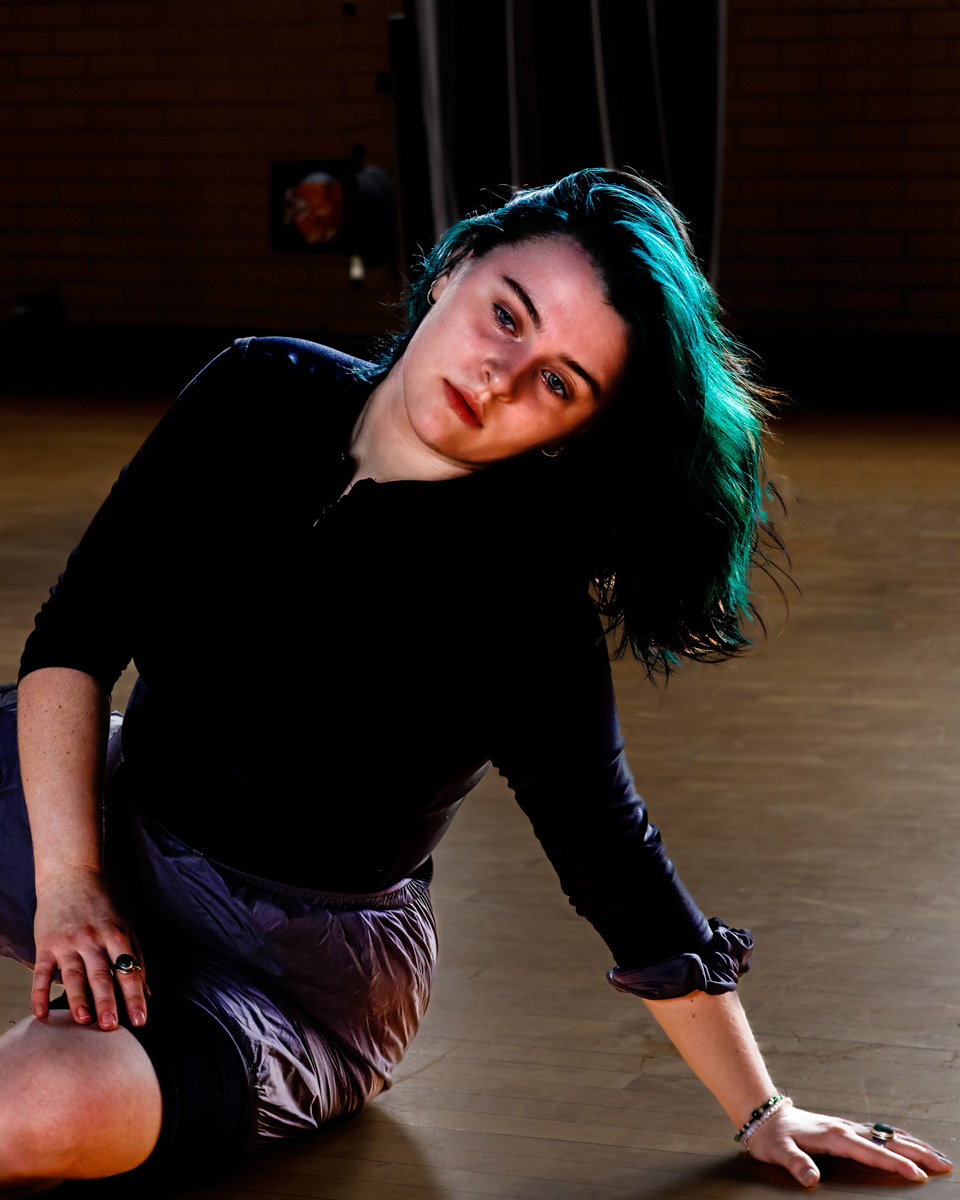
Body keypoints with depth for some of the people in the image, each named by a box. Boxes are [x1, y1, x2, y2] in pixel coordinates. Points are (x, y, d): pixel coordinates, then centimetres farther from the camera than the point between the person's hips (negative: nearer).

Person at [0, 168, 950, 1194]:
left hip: (299, 971, -4)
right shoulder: (259, 394, -9)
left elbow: (616, 869, -13)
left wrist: (764, 1115, -10)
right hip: (116, 829, 4)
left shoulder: (520, 613, -22)